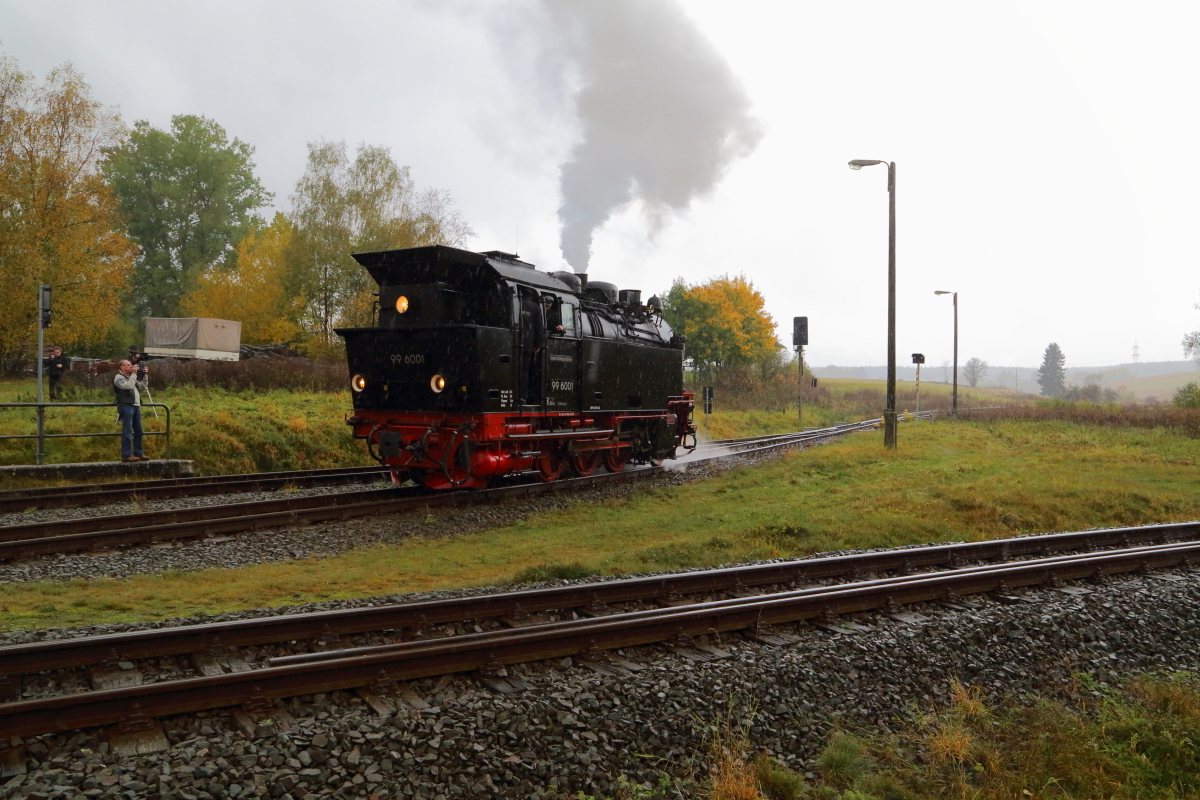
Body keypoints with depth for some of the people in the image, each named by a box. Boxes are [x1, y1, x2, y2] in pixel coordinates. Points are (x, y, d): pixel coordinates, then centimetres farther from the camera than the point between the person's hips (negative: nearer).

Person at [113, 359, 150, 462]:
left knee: (138, 431, 8)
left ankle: (138, 453, 13)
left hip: (135, 406, 9)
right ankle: (126, 455, -10)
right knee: (127, 432, -10)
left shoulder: (131, 377, 24)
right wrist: (134, 374, -9)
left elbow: (142, 388, 25)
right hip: (126, 406, -9)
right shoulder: (118, 378, -2)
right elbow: (128, 386, -18)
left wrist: (144, 376, 15)